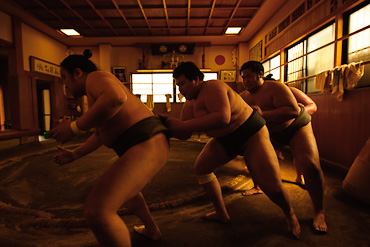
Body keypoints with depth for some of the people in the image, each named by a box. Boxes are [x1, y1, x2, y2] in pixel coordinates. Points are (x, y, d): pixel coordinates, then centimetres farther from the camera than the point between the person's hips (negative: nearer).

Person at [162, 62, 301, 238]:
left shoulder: (211, 88, -25)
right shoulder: (189, 105, 2)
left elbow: (223, 118, -41)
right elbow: (184, 135, 1)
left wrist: (183, 125, -39)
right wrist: (167, 125, -16)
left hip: (251, 134, -8)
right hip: (225, 139, 9)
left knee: (271, 186, -12)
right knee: (201, 168, 6)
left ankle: (290, 214, 24)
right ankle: (222, 214, 21)